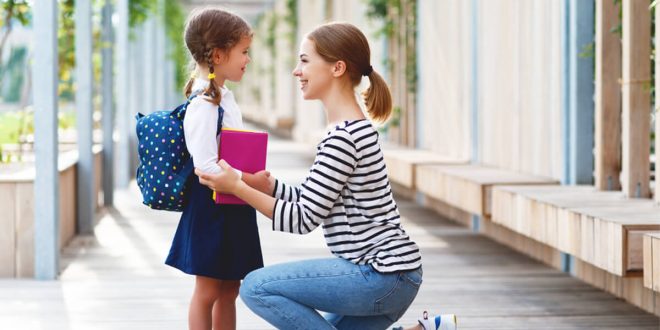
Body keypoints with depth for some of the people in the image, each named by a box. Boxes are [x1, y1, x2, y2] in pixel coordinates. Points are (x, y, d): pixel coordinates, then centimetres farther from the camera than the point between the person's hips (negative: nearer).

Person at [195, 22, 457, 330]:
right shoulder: (355, 128, 14)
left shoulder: (343, 137, -18)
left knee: (256, 287, -12)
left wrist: (237, 188, -17)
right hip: (387, 273, 10)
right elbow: (310, 201, 13)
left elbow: (303, 219, -17)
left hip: (383, 276, -10)